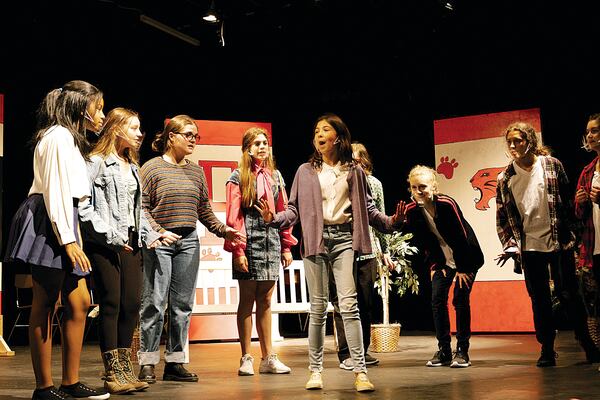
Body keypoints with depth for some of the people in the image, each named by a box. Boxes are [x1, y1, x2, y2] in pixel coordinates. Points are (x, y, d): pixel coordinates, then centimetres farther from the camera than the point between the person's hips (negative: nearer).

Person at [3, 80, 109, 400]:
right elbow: (54, 191, -16)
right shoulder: (58, 136, -8)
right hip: (49, 224, -10)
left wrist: (73, 236, 13)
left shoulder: (71, 139, 23)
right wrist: (68, 239, -20)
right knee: (45, 305, -6)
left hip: (63, 223, 10)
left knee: (79, 302, 8)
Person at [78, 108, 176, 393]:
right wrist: (109, 234, -17)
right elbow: (83, 204, -15)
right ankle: (112, 374, 2)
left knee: (132, 304, 6)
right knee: (111, 305, -5)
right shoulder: (97, 162, -6)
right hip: (104, 245, -8)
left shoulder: (132, 166, 20)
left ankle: (125, 369, 16)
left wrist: (150, 235, 11)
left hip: (130, 243, 8)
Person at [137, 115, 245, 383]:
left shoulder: (196, 171, 14)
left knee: (183, 305, 5)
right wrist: (158, 232, -17)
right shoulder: (152, 168, 0)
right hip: (159, 242, -5)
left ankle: (175, 363, 12)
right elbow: (142, 207, -6)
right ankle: (148, 364, 1)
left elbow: (204, 209, 18)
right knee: (154, 303, -6)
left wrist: (223, 230, 7)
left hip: (189, 242, 5)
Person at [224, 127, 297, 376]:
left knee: (265, 302, 8)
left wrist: (287, 246, 8)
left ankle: (268, 358, 12)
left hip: (271, 243, 4)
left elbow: (283, 211, 13)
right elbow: (233, 217, -6)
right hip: (250, 243, -4)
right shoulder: (238, 178, -1)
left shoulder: (275, 176, 14)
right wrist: (237, 250, -13)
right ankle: (246, 358, 7)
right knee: (247, 300, 1)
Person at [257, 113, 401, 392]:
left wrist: (389, 222, -3)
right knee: (318, 307, 3)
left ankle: (360, 372, -11)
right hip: (316, 241, 1)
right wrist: (274, 219, -11)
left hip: (344, 238, -1)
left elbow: (367, 207, 12)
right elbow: (294, 209, 8)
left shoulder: (353, 171, 13)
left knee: (348, 304, -11)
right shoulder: (305, 172, 13)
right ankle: (315, 371, 12)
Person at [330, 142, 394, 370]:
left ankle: (363, 351, 20)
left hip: (367, 251, 4)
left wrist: (385, 251, 16)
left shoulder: (374, 184, 9)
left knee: (366, 302, 9)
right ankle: (346, 354, 5)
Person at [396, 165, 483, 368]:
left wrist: (462, 268, -18)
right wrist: (434, 265, -4)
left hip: (466, 257, -4)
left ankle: (462, 351, -2)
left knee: (460, 300, -10)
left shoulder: (447, 204, -27)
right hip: (441, 260, 5)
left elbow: (461, 236, -21)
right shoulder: (410, 210, -13)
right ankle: (444, 350, 4)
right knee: (437, 300, -4)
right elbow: (421, 242, -1)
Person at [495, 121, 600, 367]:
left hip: (559, 243, -1)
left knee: (568, 294, 3)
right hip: (529, 247, 2)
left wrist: (570, 235, 1)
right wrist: (510, 245, -6)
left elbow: (568, 202, 4)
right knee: (539, 299, 5)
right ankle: (547, 348, 15)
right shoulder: (505, 178, 3)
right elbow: (501, 217, 5)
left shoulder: (552, 166, -1)